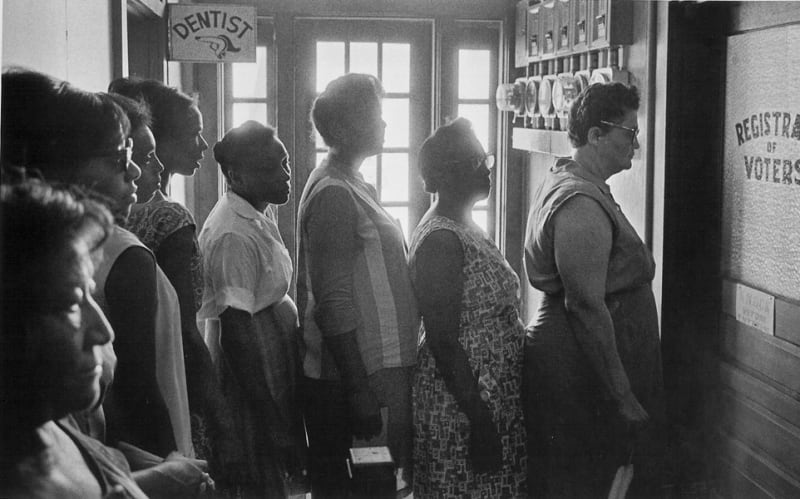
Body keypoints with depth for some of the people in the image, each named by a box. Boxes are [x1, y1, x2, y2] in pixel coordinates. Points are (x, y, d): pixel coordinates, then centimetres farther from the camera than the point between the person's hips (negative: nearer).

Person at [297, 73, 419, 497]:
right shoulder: (334, 195, -17)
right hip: (357, 376, -9)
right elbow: (333, 305, -22)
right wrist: (360, 391, -23)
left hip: (381, 365, 9)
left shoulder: (352, 187, 14)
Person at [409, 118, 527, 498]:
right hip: (461, 408, -10)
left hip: (492, 396, 10)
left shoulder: (463, 229, 11)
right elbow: (442, 341, -22)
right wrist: (479, 420, -22)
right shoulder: (441, 239, -19)